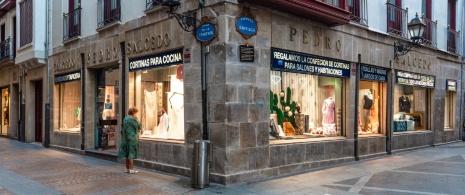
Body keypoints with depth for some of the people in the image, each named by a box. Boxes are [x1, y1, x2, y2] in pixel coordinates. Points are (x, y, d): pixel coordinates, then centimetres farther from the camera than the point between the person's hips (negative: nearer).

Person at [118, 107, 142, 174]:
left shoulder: (125, 118, 9)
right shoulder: (133, 119, -16)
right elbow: (139, 126, -9)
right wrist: (139, 123, 11)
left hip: (126, 138, 8)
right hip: (132, 138, -8)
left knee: (127, 154, 13)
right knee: (131, 154, -3)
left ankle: (127, 168, 19)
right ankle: (131, 169, 0)